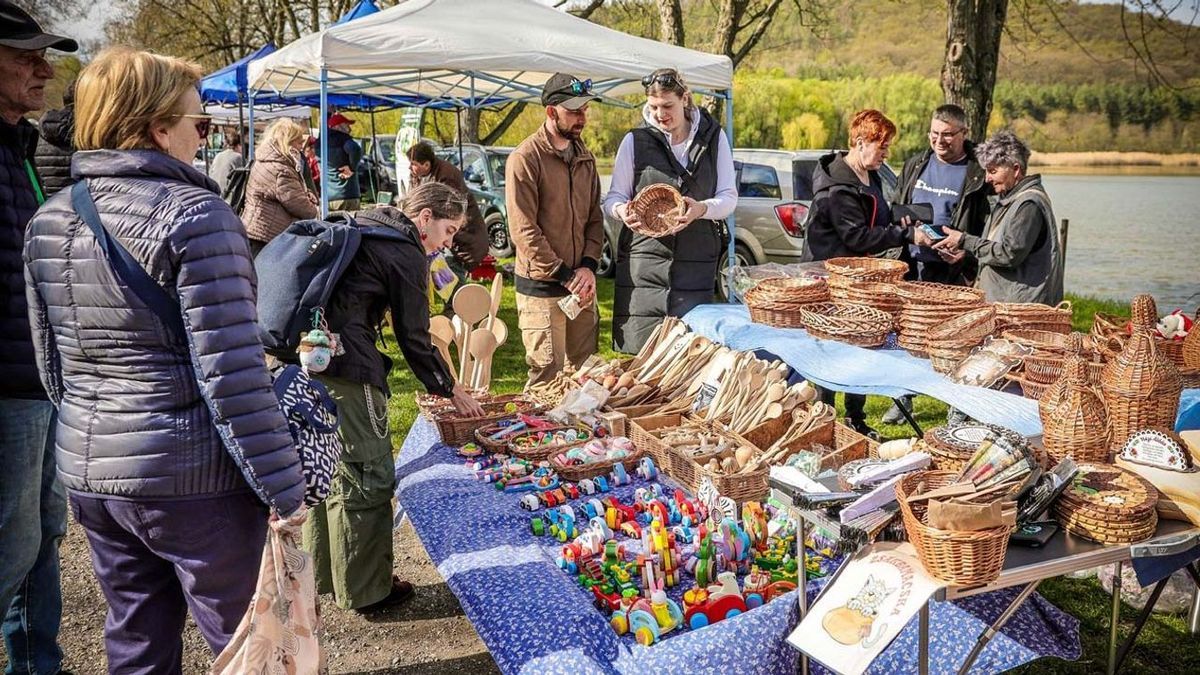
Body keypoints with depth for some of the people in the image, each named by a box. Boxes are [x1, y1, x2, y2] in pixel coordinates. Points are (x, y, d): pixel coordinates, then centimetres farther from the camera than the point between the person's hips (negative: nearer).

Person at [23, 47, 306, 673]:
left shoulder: (47, 220, 6)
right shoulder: (193, 211, -16)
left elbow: (52, 366, 12)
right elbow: (231, 371, -21)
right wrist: (283, 487, -15)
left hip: (87, 472, 7)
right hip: (192, 478, -7)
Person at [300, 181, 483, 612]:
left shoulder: (361, 226, 22)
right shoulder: (406, 254, -5)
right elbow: (414, 337, -2)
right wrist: (450, 389, 10)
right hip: (346, 367, -10)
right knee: (369, 478, 2)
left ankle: (324, 575, 35)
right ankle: (366, 589, 14)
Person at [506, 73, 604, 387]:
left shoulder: (584, 157, 13)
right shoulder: (525, 158, -9)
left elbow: (594, 217, 14)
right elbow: (524, 229, -13)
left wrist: (588, 266, -2)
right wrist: (564, 275, -14)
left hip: (581, 286, 7)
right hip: (542, 287, -6)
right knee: (548, 375, -3)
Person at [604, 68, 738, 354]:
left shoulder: (713, 137, 9)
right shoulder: (635, 140, 7)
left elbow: (729, 196, 6)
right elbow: (614, 196, 10)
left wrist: (703, 209, -16)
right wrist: (621, 210, -14)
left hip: (697, 264, 1)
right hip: (643, 260, 0)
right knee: (639, 351, -5)